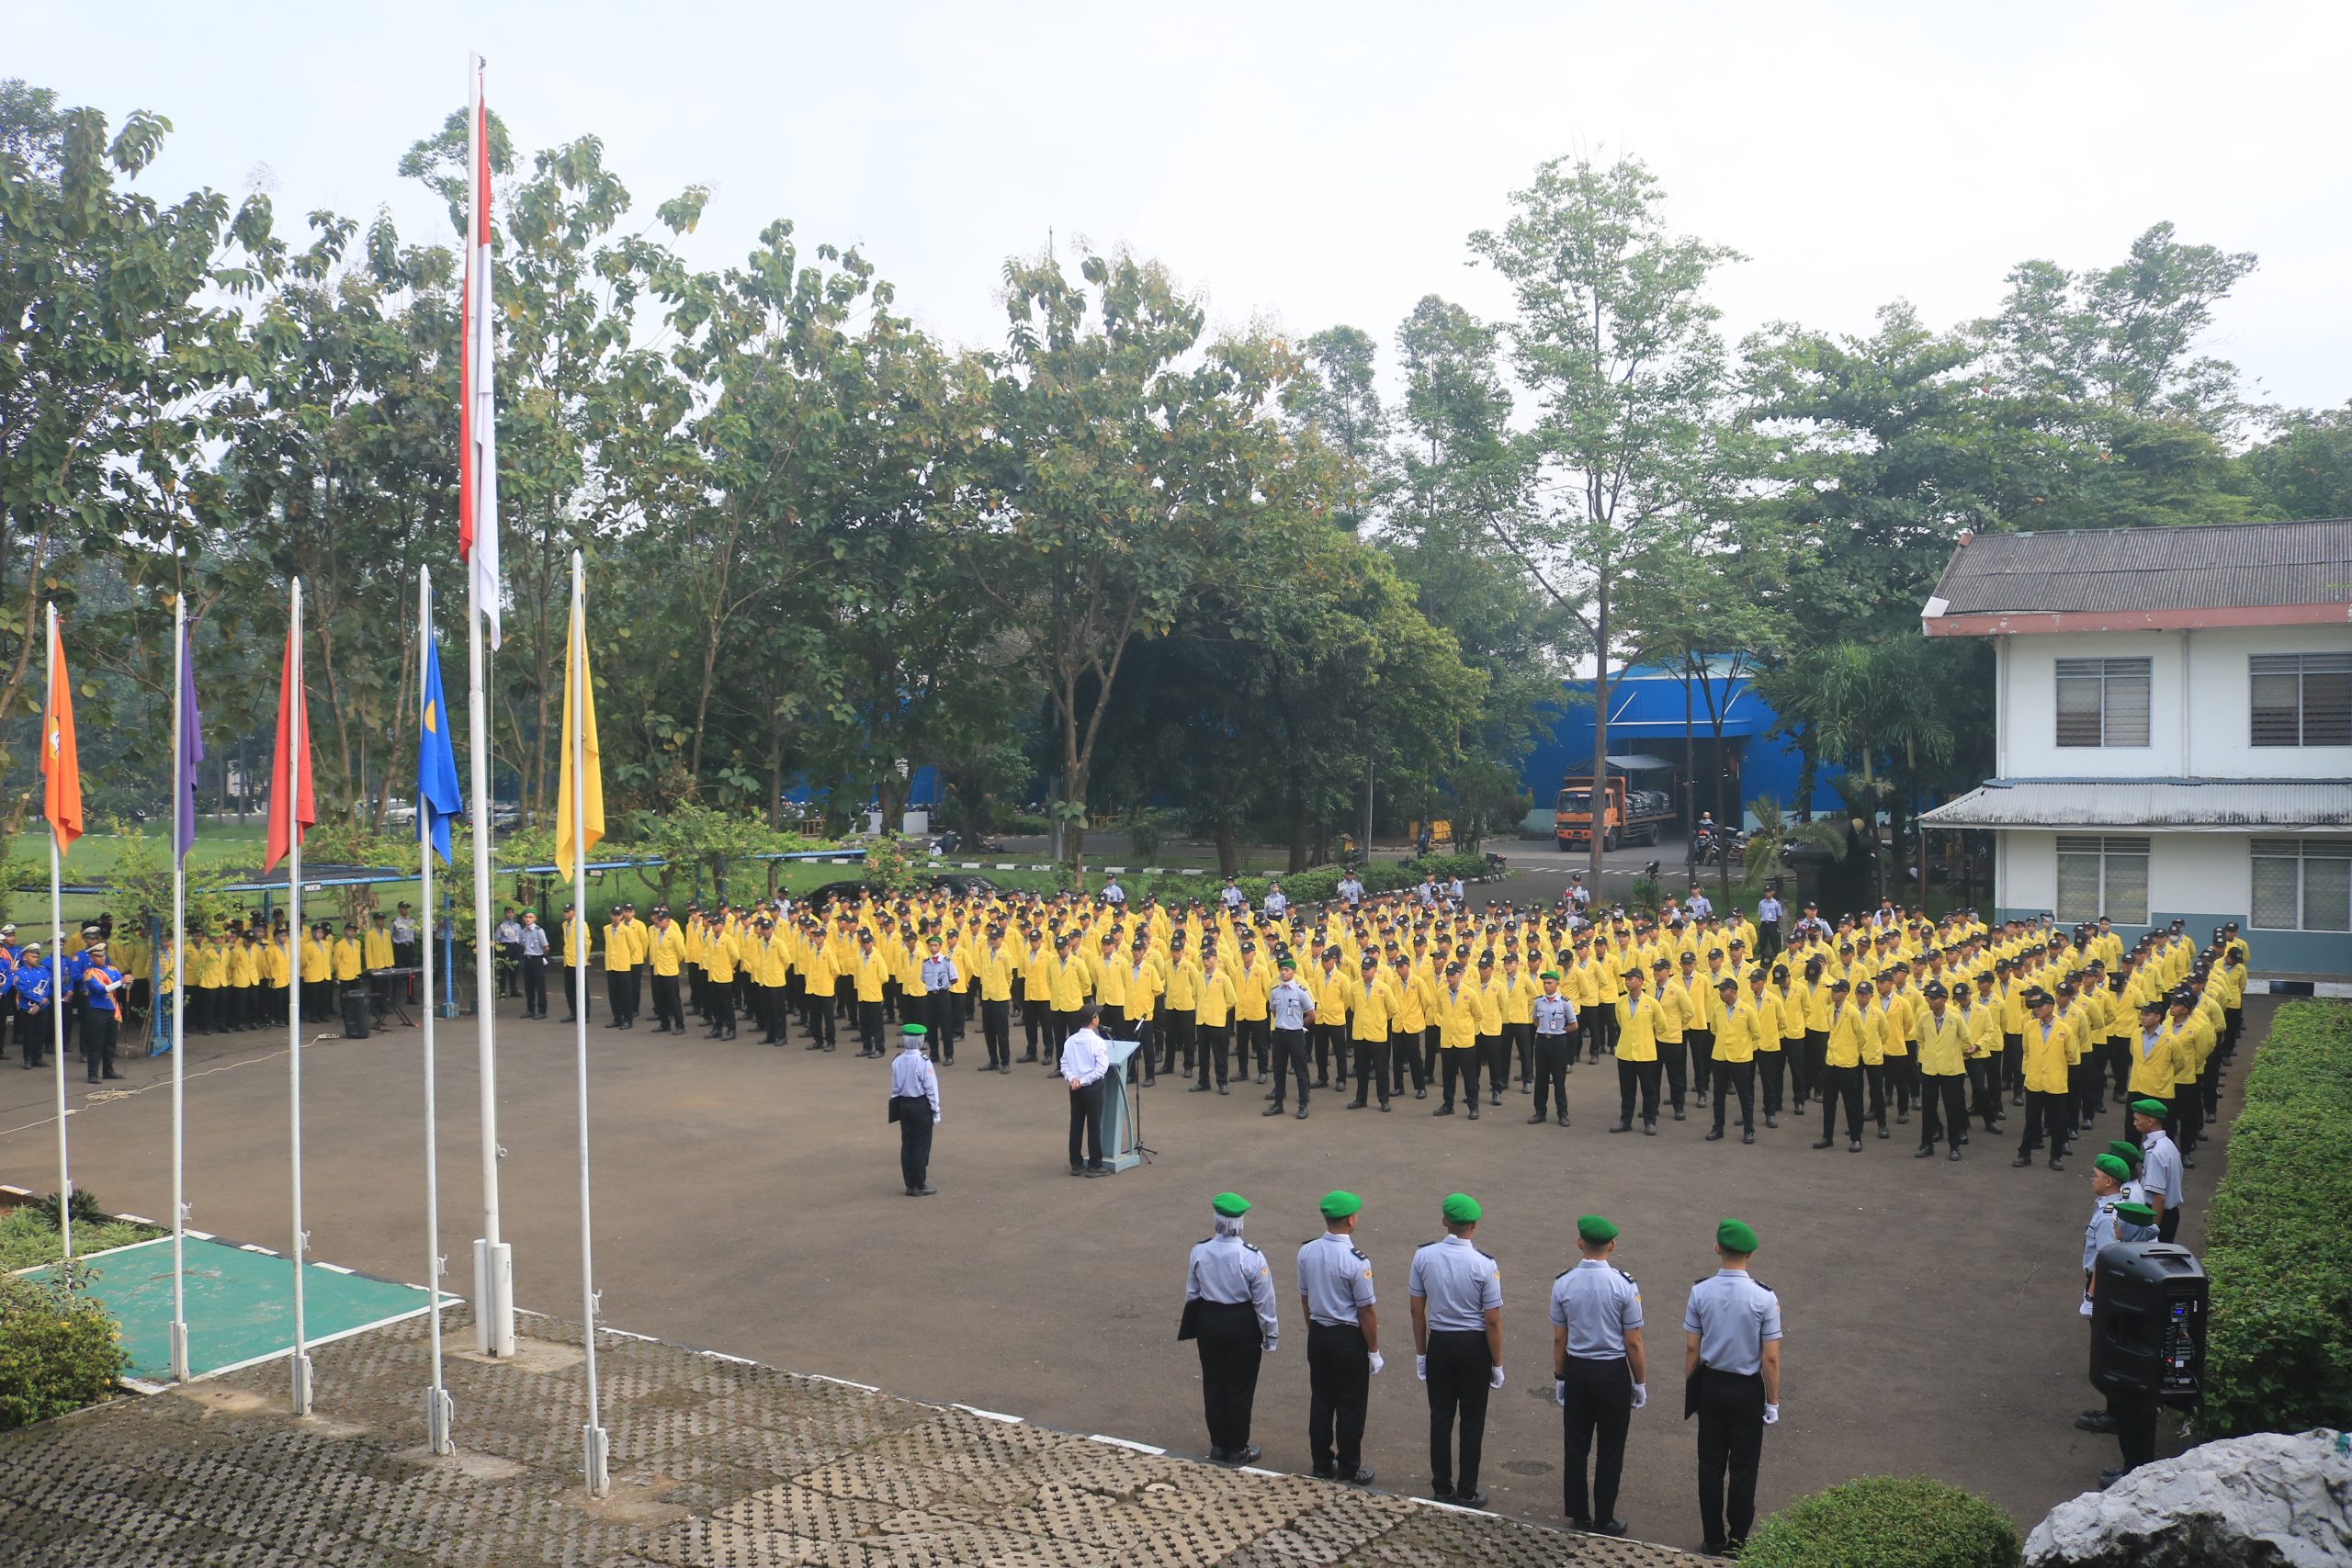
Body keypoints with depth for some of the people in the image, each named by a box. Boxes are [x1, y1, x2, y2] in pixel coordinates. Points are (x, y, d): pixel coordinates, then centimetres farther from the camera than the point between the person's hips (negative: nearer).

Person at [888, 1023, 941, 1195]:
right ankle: (920, 1186, 8)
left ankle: (910, 1185, 17)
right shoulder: (923, 1062, -18)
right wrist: (936, 1112, -4)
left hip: (903, 1105, 5)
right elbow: (931, 1089, -13)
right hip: (921, 1106, -5)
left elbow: (895, 1088, 5)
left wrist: (897, 1108, 16)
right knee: (921, 1146, 3)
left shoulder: (897, 1062, -3)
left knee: (907, 1145, 11)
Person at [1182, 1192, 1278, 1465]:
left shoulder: (1199, 1252, -11)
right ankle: (1237, 1450, 22)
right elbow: (1264, 1301, -13)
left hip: (1208, 1322, 3)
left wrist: (1193, 1327, 17)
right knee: (1240, 1388, 12)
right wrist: (1271, 1335, 1)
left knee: (1213, 1384, 17)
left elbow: (1192, 1294, 2)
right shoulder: (1252, 1257, -22)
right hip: (1243, 1326, -3)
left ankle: (1218, 1445, 30)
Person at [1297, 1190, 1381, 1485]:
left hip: (1317, 1335, 6)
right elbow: (1367, 1311, -16)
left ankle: (1322, 1464, 29)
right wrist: (1374, 1351, -4)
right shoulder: (1357, 1262, -23)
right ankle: (1349, 1471, 20)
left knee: (1320, 1401, 17)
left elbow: (1304, 1297, 6)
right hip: (1349, 1339, -5)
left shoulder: (1307, 1252, -5)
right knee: (1350, 1406, 9)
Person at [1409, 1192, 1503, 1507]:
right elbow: (1493, 1320, -12)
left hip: (1439, 1343, 3)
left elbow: (1417, 1309, -1)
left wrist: (1420, 1353, 10)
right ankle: (1467, 1492, 19)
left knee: (1440, 1416, 13)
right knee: (1472, 1420, 11)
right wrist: (1497, 1365, -1)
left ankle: (1442, 1489, 22)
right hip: (1474, 1346, -2)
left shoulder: (1423, 1256, -8)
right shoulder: (1484, 1265, -17)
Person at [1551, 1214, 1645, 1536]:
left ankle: (1578, 1516, 24)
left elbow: (1559, 1340, -1)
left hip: (1576, 1371, 3)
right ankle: (1604, 1521, 18)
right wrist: (1640, 1383, 3)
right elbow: (1633, 1343, -10)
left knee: (1575, 1447, 14)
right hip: (1613, 1374, -2)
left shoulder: (1563, 1284, -7)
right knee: (1610, 1450, 10)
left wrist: (1560, 1378, 11)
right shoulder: (1624, 1285, -15)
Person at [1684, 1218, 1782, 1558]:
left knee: (1710, 1465, 13)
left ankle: (1713, 1540, 24)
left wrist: (1689, 1389, 8)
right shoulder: (1764, 1298, -18)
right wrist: (1772, 1402, -1)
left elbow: (1691, 1348, -5)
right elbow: (1770, 1358, -13)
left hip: (1710, 1386, 2)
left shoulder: (1700, 1292, -11)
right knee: (1743, 1469, 12)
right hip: (1747, 1390, -2)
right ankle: (1737, 1542, 20)